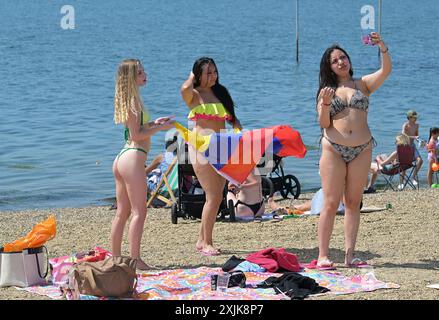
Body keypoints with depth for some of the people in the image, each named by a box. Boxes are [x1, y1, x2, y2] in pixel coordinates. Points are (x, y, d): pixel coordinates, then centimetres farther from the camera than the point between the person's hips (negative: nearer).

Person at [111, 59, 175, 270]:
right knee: (138, 212, -8)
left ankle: (115, 258, 17)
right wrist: (160, 128, -9)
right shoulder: (133, 100, -12)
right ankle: (135, 259, -9)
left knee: (122, 212, 13)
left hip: (122, 158, 10)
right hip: (133, 157, -10)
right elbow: (136, 135, -15)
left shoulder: (127, 100, 16)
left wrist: (153, 123, 13)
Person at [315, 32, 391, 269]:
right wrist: (326, 104, -16)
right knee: (331, 203, -5)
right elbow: (323, 124, 1)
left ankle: (349, 255, 4)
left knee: (353, 203, 4)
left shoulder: (363, 84, 10)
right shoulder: (327, 90, 8)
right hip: (334, 149, -2)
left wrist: (383, 48, -21)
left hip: (361, 150, 2)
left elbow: (386, 70, -6)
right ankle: (323, 256, -5)